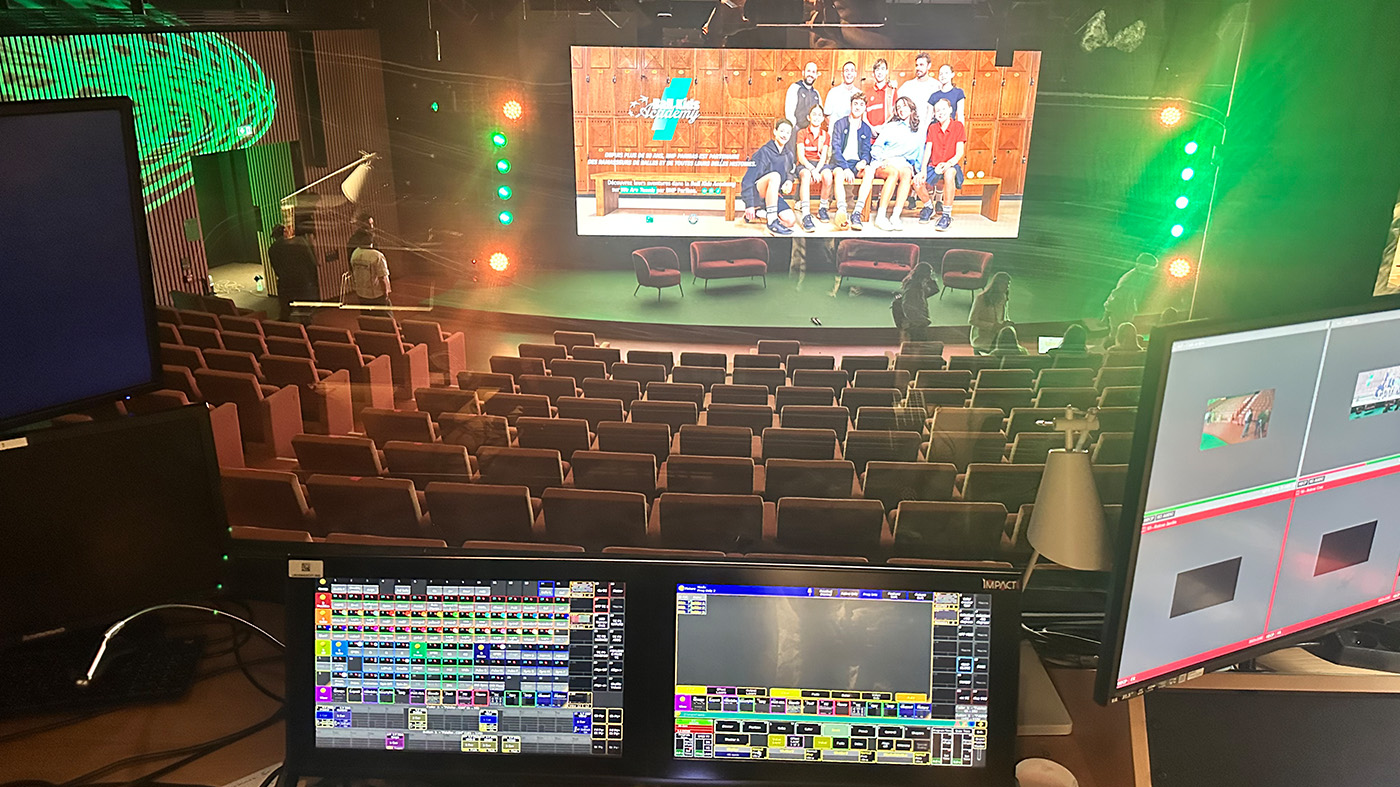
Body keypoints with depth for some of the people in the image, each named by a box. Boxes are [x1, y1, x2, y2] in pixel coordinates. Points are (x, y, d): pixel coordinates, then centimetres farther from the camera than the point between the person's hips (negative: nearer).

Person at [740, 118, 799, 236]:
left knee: (791, 221, -18)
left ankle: (760, 212, 9)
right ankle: (772, 222, -34)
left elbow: (788, 173, 26)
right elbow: (748, 179, -16)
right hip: (756, 194, -7)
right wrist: (749, 205, -23)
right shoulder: (764, 152, -12)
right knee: (775, 176, -36)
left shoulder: (788, 156, 7)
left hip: (774, 195, 7)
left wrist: (789, 181, -1)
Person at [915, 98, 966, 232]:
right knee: (918, 181, -27)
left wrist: (947, 164, -25)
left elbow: (959, 153, -6)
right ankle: (929, 207, 7)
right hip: (933, 166, 4)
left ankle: (947, 215, -34)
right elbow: (927, 151, 2)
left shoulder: (958, 127, 1)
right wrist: (923, 170, -14)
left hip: (951, 166, -4)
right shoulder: (932, 128, 11)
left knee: (949, 173, -41)